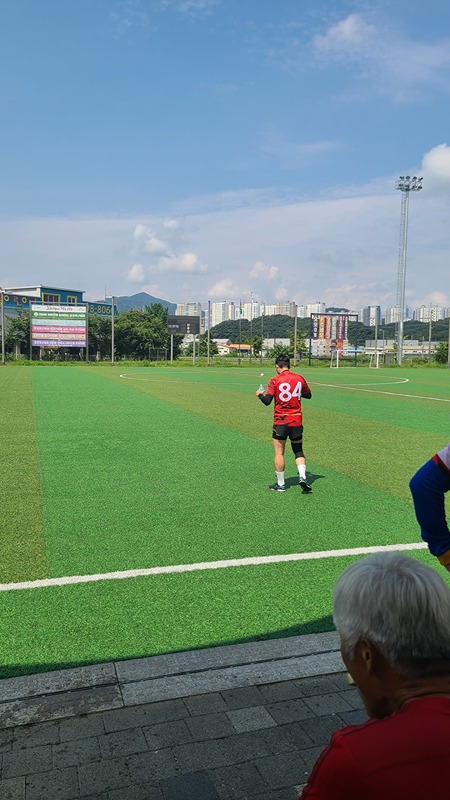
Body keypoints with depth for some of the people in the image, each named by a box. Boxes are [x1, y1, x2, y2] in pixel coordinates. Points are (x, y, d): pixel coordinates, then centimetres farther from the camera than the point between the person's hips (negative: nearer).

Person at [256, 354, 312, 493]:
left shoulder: (275, 381, -8)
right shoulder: (299, 378, 3)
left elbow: (267, 401, -11)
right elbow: (308, 395, 16)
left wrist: (260, 394, 8)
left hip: (280, 421, -3)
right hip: (297, 421, 3)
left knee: (279, 453, 5)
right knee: (298, 451, 15)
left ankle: (280, 484, 10)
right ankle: (302, 476, -3)